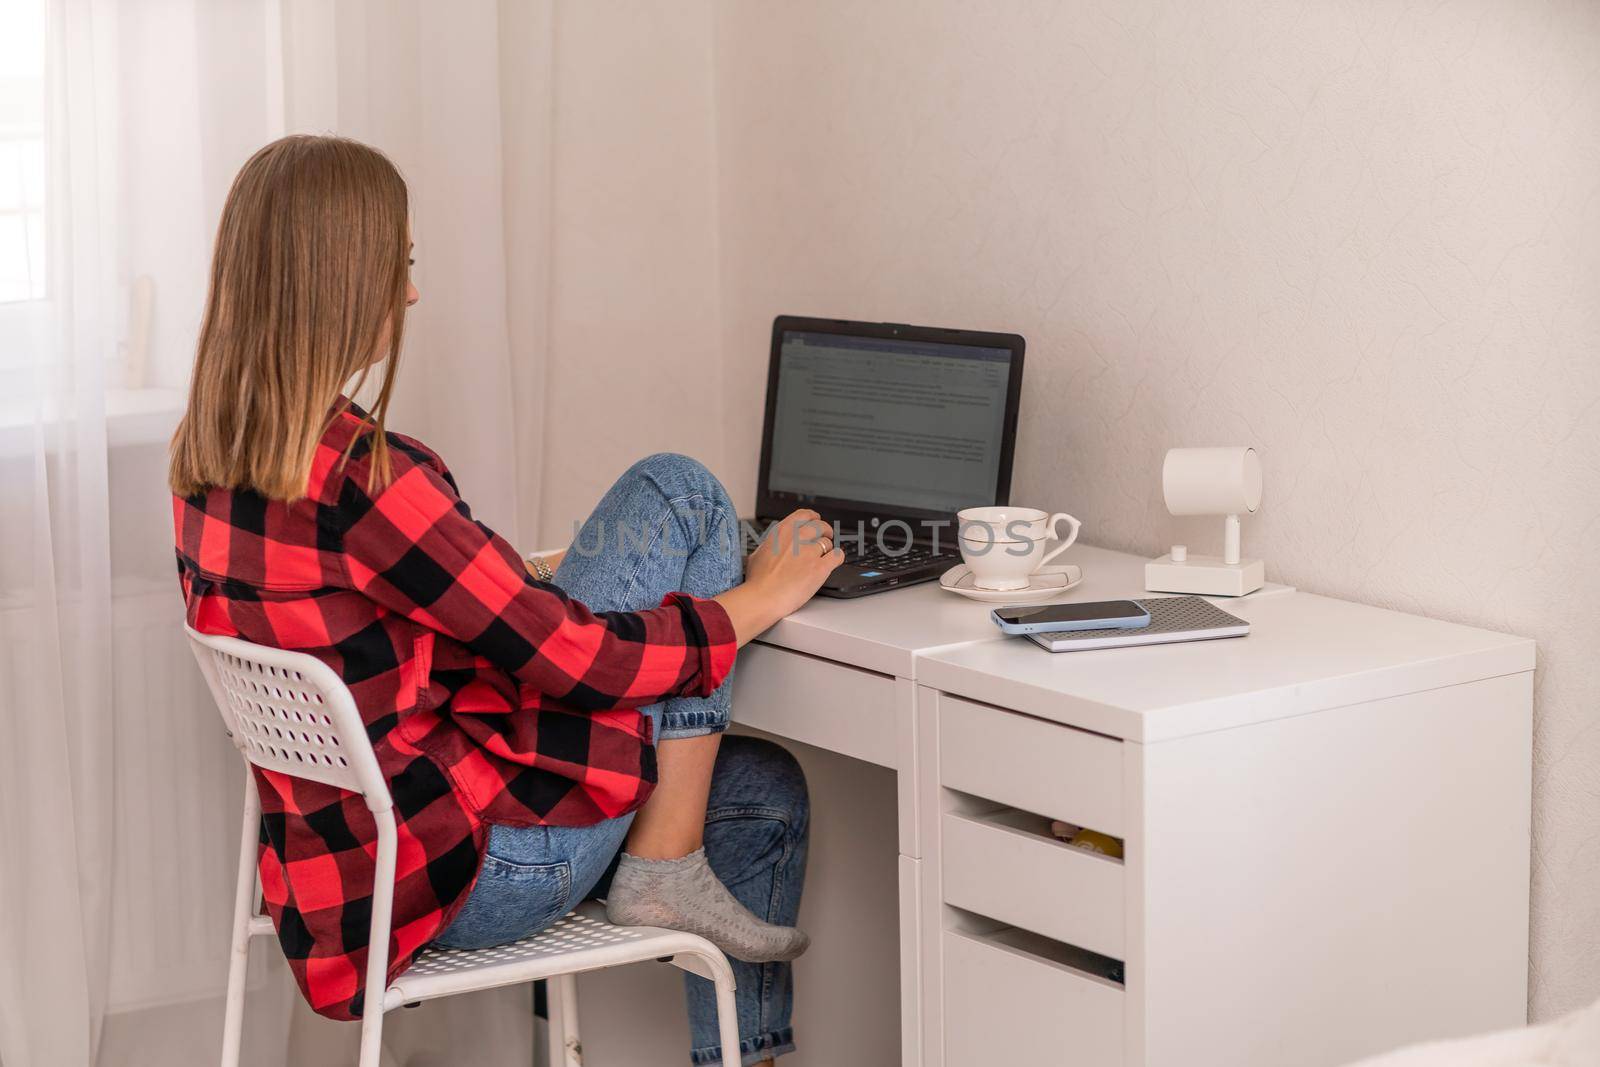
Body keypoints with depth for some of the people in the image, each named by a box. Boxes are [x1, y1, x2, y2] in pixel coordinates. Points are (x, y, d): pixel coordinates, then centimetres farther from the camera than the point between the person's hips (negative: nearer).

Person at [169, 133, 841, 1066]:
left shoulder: (207, 459, 3)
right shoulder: (359, 473, -25)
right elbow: (572, 657, -20)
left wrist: (542, 571, 23)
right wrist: (759, 598, -6)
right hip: (478, 867, -9)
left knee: (766, 789, 21)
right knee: (677, 493, -5)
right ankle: (666, 872, 1)